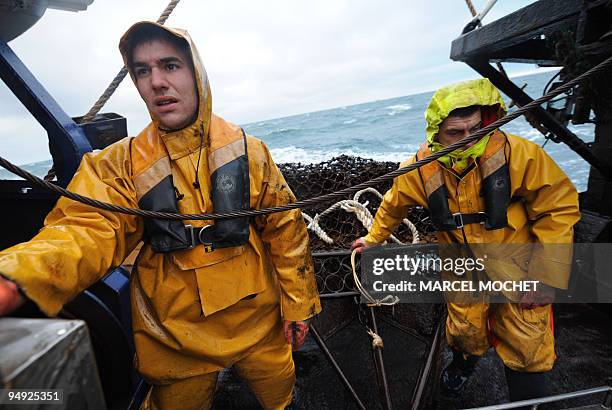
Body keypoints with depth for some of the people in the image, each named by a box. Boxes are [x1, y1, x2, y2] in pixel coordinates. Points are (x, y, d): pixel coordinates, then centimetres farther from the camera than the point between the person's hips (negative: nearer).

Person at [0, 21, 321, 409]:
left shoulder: (247, 150, -8)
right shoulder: (120, 164, -6)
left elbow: (286, 230, -5)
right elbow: (89, 230, -19)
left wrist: (297, 305, -2)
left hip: (257, 323, 1)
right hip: (175, 338, 1)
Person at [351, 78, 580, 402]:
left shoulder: (519, 154, -23)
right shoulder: (420, 170, -15)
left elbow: (559, 208, -14)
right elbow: (393, 206, 3)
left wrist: (547, 278, -15)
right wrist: (373, 239, 16)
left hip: (518, 271, -1)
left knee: (526, 355, 2)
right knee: (465, 335, 15)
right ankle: (463, 364, 51)